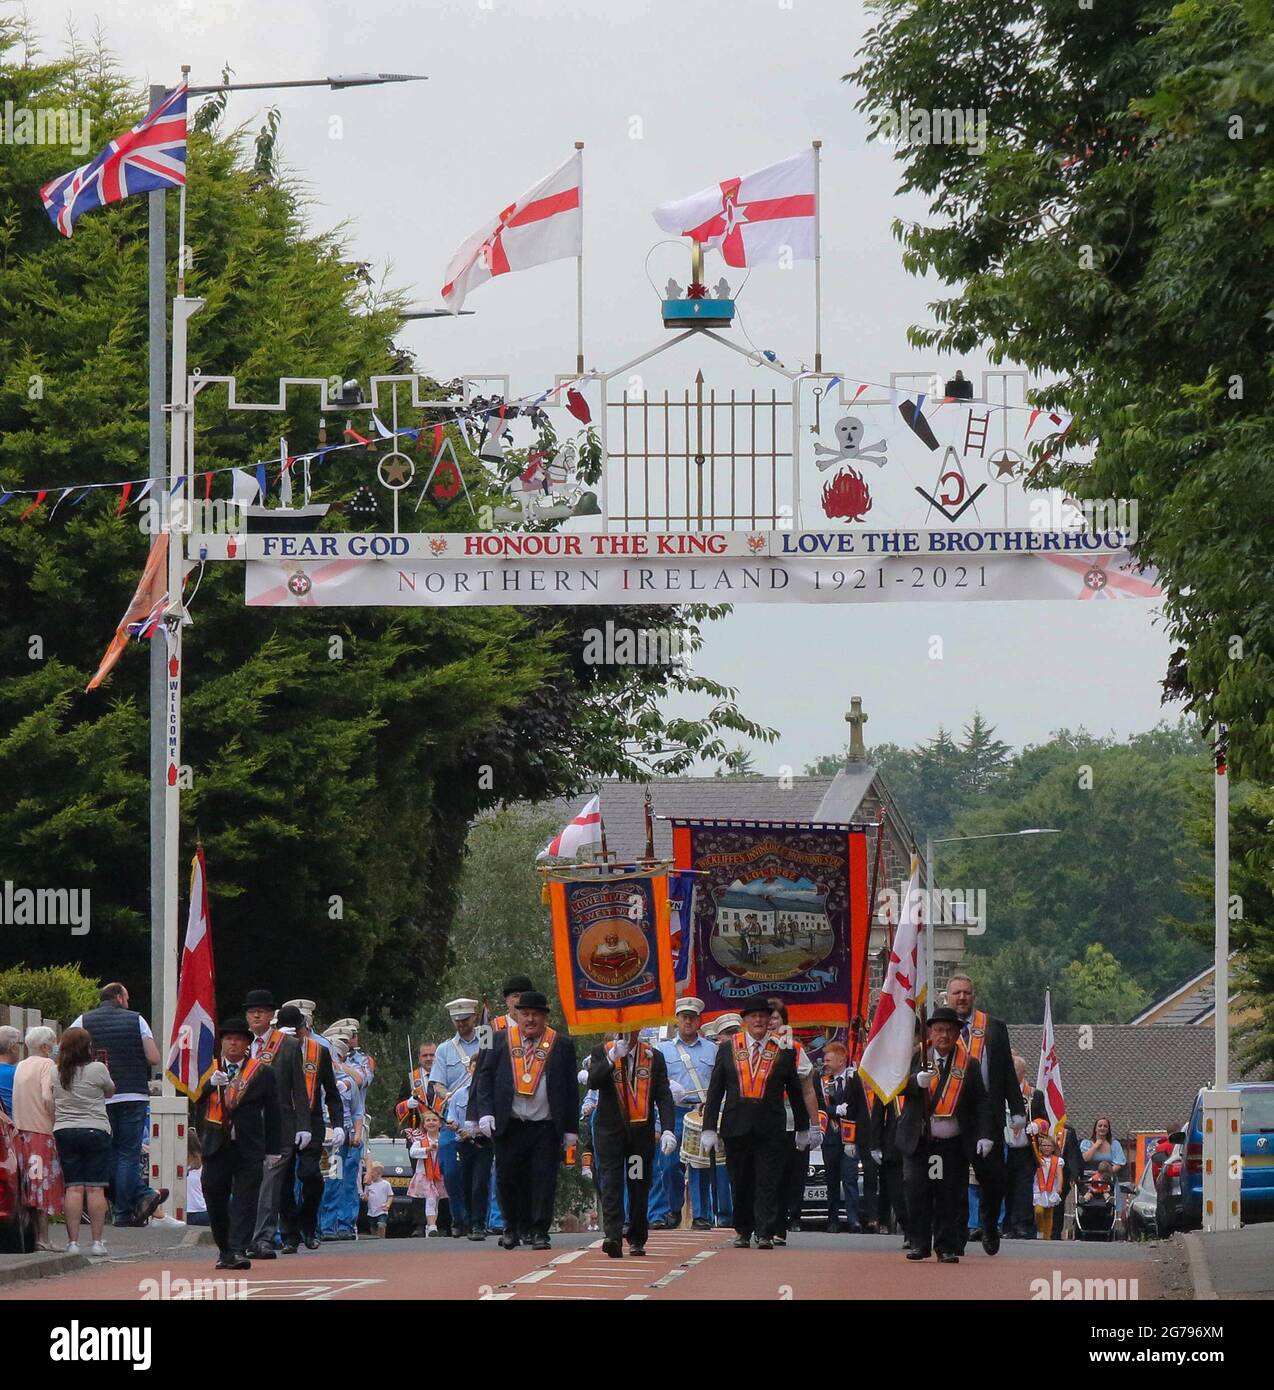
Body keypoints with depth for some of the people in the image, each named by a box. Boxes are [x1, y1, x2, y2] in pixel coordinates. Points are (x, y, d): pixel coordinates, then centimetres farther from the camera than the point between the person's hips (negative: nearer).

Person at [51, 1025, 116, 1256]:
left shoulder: (56, 1073, 1)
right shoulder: (97, 1069, -8)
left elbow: (51, 1107, 9)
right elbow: (110, 1092, 10)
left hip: (64, 1131, 3)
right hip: (95, 1131, -2)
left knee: (73, 1188, 2)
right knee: (95, 1188, 0)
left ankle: (73, 1241, -3)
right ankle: (97, 1241, -1)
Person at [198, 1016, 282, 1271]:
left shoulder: (263, 1072, 3)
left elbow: (273, 1114, 5)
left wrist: (273, 1150, 3)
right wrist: (210, 1084, -17)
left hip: (249, 1149, -2)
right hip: (216, 1148, 2)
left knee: (245, 1202, -7)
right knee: (215, 1202, 6)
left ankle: (239, 1251, -10)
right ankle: (224, 1249, 20)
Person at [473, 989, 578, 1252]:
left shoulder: (561, 1045, 5)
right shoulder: (499, 1041, 7)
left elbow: (570, 1088, 6)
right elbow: (484, 1077, 7)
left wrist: (571, 1128, 3)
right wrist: (485, 1112, -7)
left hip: (546, 1127, -1)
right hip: (509, 1126, 1)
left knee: (544, 1179, -4)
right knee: (508, 1179, 4)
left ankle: (539, 1232, 2)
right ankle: (514, 1227, 22)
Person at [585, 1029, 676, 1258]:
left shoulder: (654, 1056, 1)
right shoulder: (602, 1052, -1)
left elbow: (664, 1095, -5)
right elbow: (593, 1082, -17)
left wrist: (668, 1130, -16)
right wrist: (612, 1058, -29)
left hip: (642, 1132, 2)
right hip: (610, 1131, -2)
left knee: (640, 1186, 7)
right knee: (612, 1182, -12)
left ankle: (637, 1240, 18)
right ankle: (612, 1237, -22)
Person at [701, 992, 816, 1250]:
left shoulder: (783, 1051, 4)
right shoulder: (728, 1049, 6)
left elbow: (795, 1091, 12)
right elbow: (715, 1091, 6)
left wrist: (803, 1127, 17)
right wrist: (709, 1128, 0)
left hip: (771, 1127, -1)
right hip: (736, 1126, 1)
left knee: (768, 1182, -6)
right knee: (740, 1182, 7)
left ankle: (765, 1234, -6)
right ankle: (742, 1231, 19)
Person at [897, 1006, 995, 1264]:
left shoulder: (969, 1065, 7)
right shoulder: (916, 1058, 5)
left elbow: (981, 1103, 6)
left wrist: (985, 1135, -5)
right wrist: (916, 1081, -25)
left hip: (954, 1144, 0)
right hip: (918, 1143, 0)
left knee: (951, 1198, -2)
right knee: (917, 1193, -4)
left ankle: (947, 1247, 6)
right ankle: (920, 1244, 6)